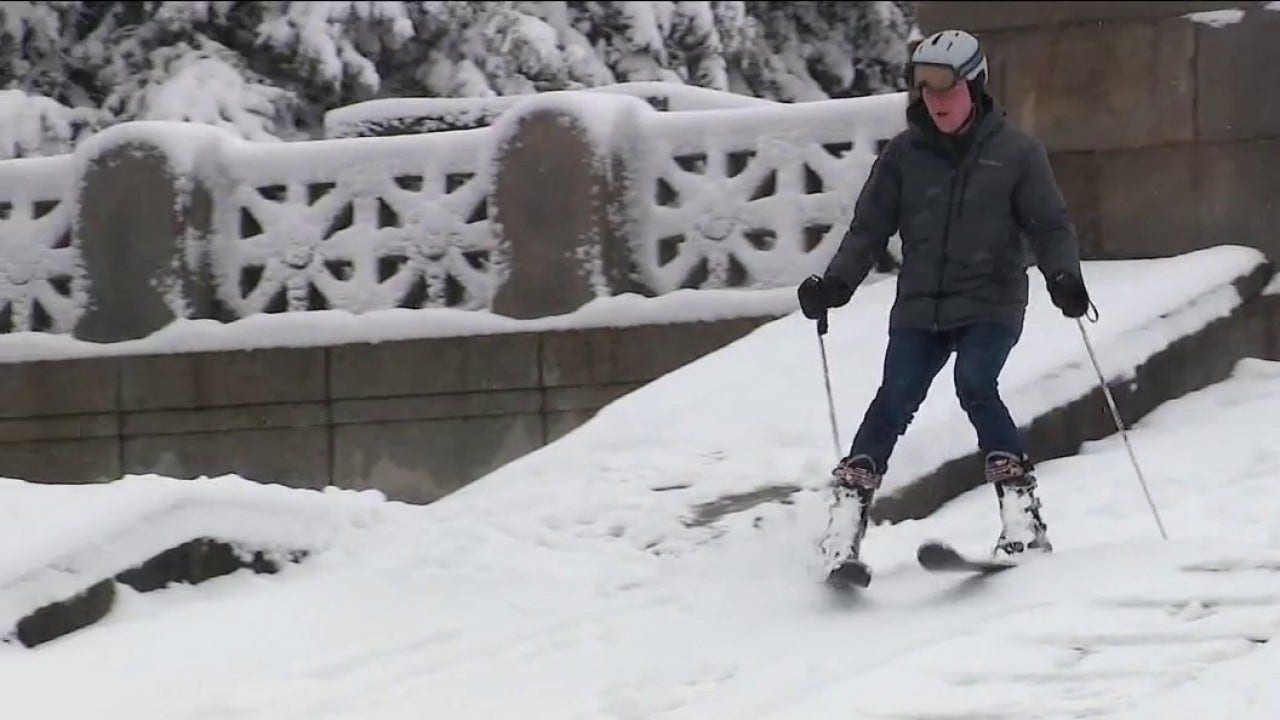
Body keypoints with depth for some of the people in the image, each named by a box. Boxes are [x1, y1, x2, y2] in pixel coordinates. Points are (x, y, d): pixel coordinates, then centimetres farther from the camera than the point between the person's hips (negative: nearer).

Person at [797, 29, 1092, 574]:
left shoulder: (1015, 153, -1)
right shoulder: (904, 155, 5)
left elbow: (1049, 226, 0)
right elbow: (870, 228, 5)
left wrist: (1064, 276, -19)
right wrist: (835, 282, -9)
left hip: (991, 304, -2)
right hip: (920, 307, 3)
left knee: (975, 385, -24)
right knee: (895, 401, -13)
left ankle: (1023, 520, -21)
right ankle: (846, 512, -7)